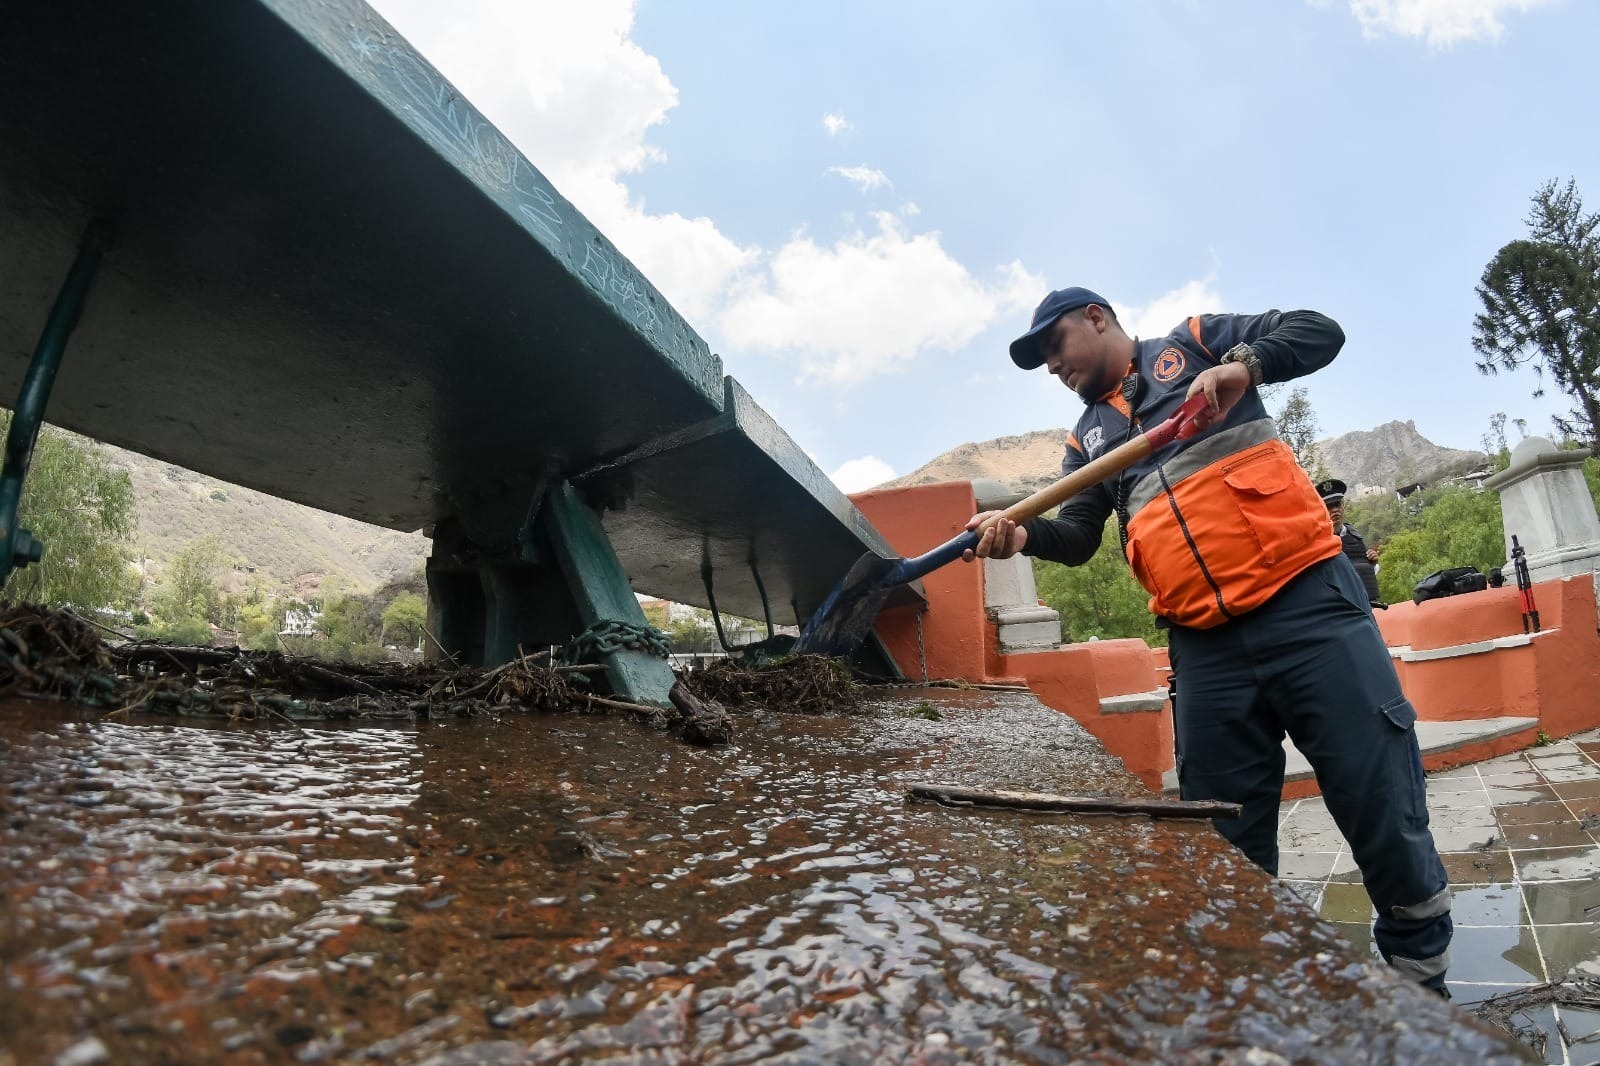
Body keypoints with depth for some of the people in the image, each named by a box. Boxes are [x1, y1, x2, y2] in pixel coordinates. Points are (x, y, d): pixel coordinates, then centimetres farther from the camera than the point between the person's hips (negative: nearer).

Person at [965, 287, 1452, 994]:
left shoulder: (1195, 342, 13)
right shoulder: (1087, 440, 20)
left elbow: (1319, 332, 5)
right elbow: (1077, 537, 9)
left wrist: (1242, 363, -14)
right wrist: (1021, 534, -13)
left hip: (1307, 599, -3)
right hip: (1206, 650, 4)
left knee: (1385, 812, -1)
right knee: (1228, 848, 8)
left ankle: (1422, 982, 20)